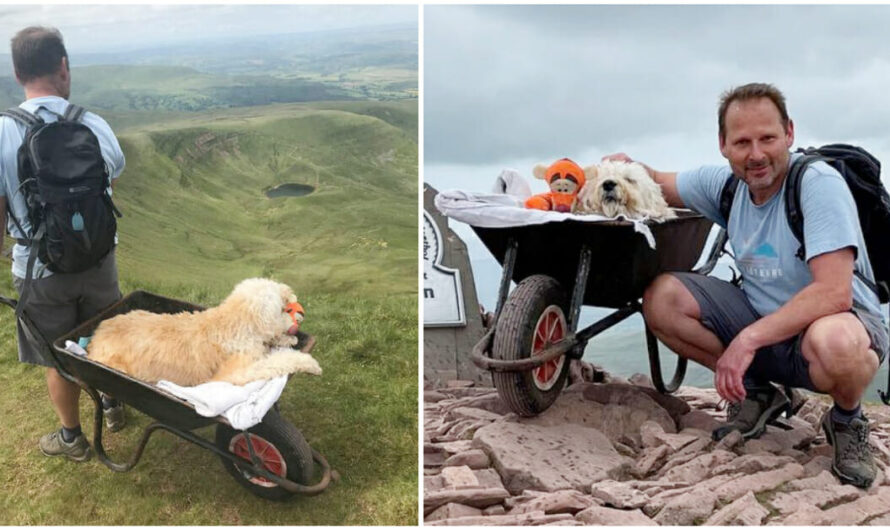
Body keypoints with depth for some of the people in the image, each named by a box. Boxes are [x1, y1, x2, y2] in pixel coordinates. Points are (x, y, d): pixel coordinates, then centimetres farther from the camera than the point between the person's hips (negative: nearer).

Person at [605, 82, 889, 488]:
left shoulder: (818, 183, -22)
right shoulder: (725, 183, -4)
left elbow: (834, 293, -31)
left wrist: (748, 339, -33)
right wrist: (627, 167, -11)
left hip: (842, 319, -5)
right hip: (761, 318, 6)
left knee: (834, 342, -42)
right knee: (662, 298, -13)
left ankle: (847, 419, -3)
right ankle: (757, 395, 5)